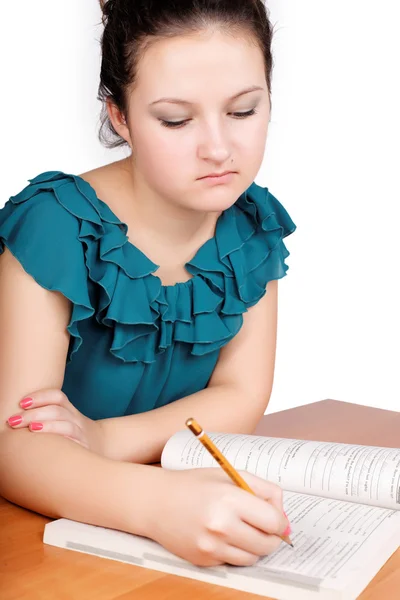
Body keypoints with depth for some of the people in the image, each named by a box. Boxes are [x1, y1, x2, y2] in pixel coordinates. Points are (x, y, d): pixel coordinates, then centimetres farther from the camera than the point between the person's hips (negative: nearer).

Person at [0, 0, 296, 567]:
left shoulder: (254, 227, -1)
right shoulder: (54, 229, -17)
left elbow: (243, 395, -2)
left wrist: (106, 439, -20)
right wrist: (160, 503, -41)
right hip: (50, 520, -4)